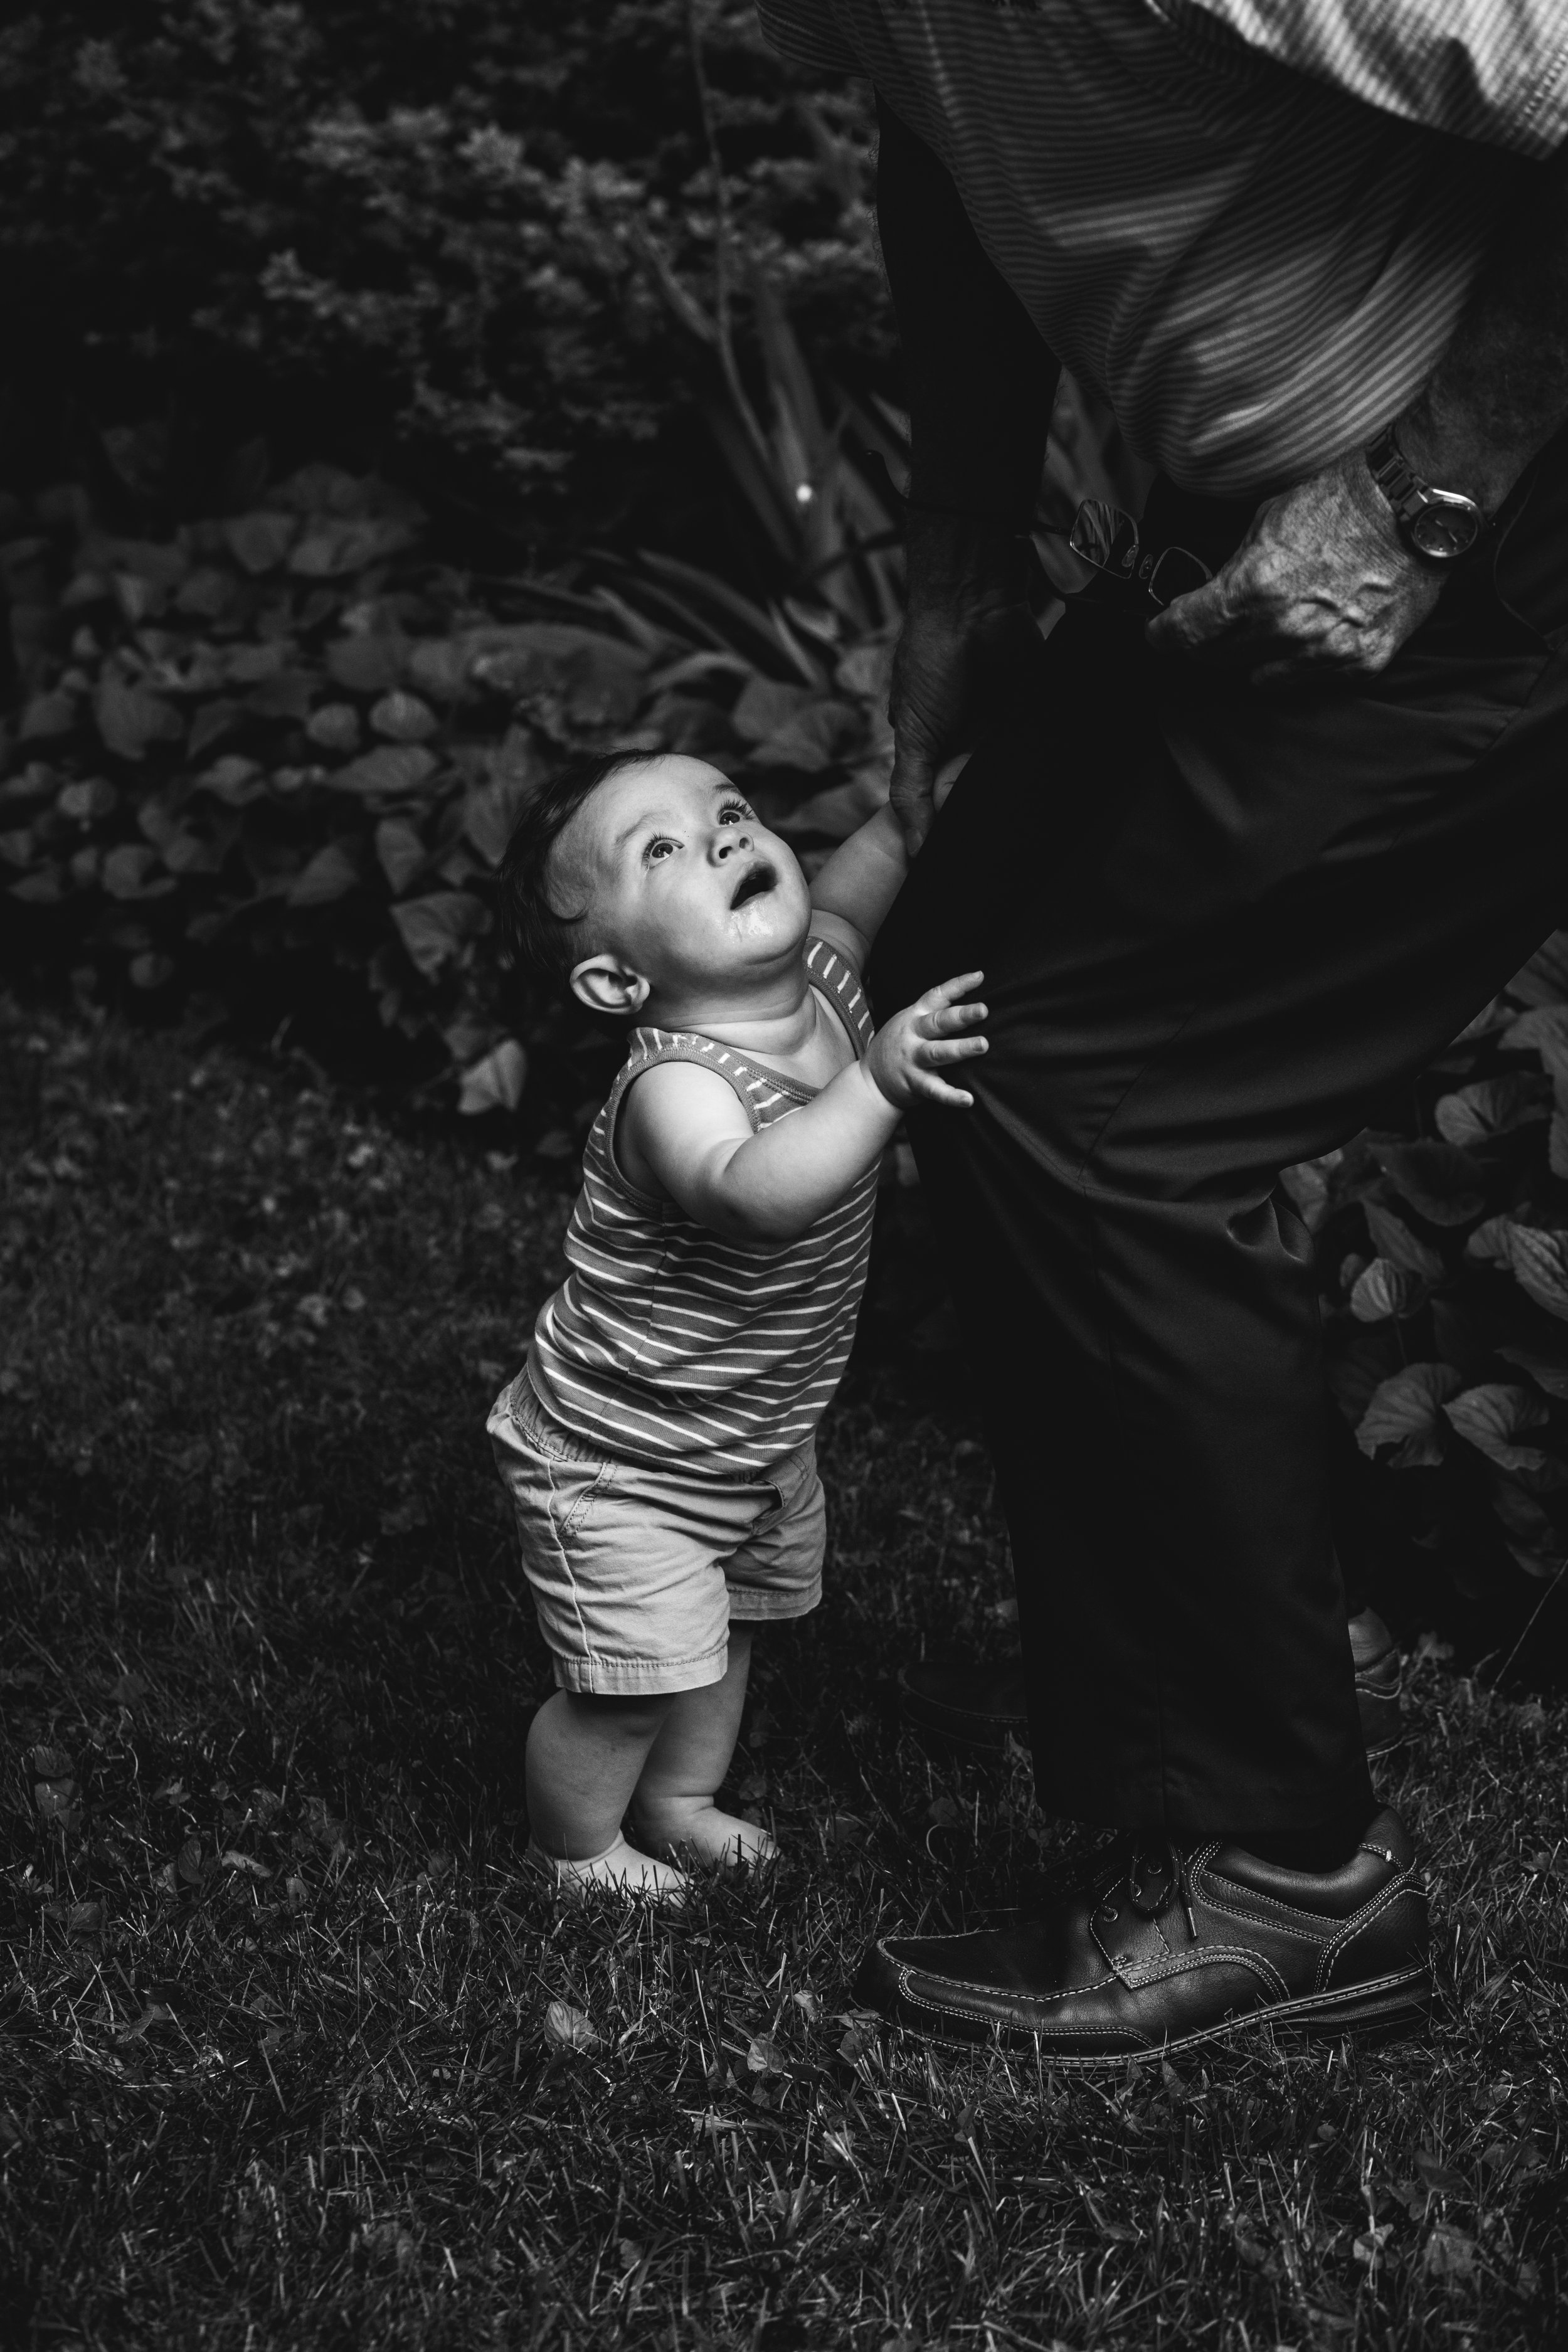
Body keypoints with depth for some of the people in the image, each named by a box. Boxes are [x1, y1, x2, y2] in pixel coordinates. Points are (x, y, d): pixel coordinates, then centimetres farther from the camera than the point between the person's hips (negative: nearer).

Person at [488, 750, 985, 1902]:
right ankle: (578, 1852, 29)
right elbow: (755, 1191, -57)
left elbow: (852, 879, 10)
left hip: (761, 1444, 8)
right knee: (637, 1678, 1)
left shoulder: (821, 971, -12)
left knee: (727, 1631, 26)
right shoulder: (674, 1087, -37)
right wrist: (876, 1080, -64)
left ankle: (681, 1801, 50)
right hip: (615, 1461, -8)